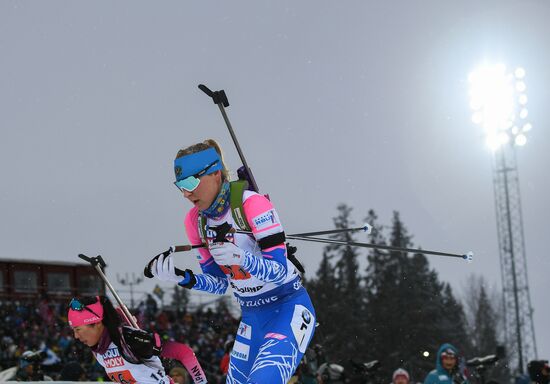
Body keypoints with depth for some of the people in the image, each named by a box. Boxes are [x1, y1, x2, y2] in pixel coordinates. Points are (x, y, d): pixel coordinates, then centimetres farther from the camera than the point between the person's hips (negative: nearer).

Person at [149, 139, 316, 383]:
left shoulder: (252, 204, -19)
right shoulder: (195, 220, 1)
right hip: (251, 317, 7)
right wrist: (182, 278, -12)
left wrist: (241, 258, -39)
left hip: (288, 309, -7)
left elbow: (279, 271, -21)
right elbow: (219, 283, 6)